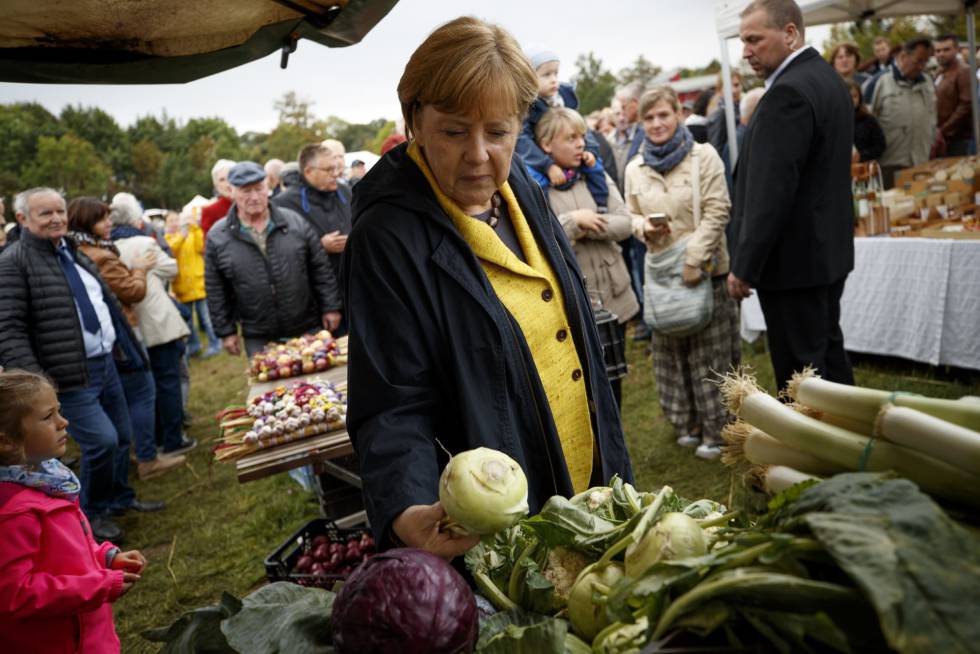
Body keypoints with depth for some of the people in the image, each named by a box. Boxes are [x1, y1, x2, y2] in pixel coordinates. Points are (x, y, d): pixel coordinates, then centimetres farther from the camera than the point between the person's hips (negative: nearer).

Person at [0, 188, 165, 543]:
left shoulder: (74, 253, 14)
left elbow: (107, 302, 23)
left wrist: (124, 347, 24)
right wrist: (32, 379, -27)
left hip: (106, 363, 8)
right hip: (70, 376, -8)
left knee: (123, 436, 16)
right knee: (102, 440, -11)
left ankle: (121, 498, 37)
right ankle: (92, 512, 12)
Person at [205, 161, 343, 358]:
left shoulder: (296, 222, 0)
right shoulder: (217, 237, -1)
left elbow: (321, 269, 3)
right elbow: (216, 292, 3)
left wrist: (330, 308, 0)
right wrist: (226, 331, 2)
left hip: (309, 329, 1)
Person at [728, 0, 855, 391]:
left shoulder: (788, 93, -20)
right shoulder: (826, 77, 13)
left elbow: (771, 191, -24)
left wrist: (745, 267, -18)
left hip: (794, 258, -10)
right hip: (827, 248, 10)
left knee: (800, 372, -2)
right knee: (827, 354, 20)